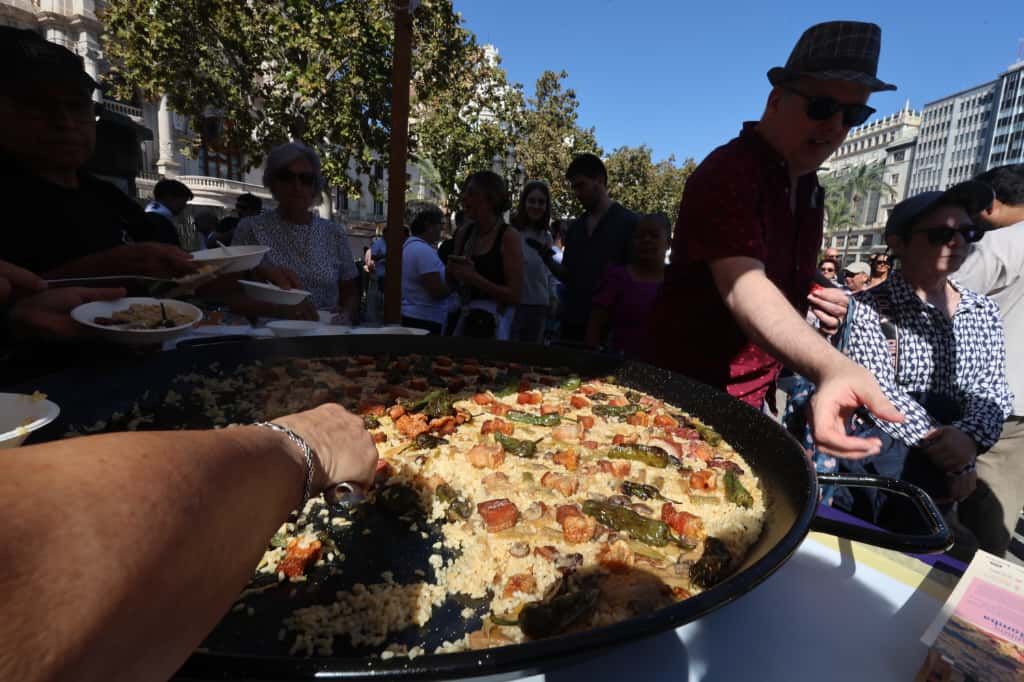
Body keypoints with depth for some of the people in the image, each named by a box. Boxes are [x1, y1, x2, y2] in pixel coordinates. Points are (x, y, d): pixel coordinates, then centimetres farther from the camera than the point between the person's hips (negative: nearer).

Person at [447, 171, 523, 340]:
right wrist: (453, 271, -3)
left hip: (494, 323, -5)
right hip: (465, 319, 6)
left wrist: (474, 278, -20)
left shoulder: (509, 236, -11)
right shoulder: (464, 233, 5)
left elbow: (514, 295, -15)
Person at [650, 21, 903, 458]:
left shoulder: (810, 188, 9)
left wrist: (818, 303, -1)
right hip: (694, 391, -9)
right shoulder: (728, 172, -20)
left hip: (756, 393, 9)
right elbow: (741, 286, -37)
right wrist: (831, 367, -52)